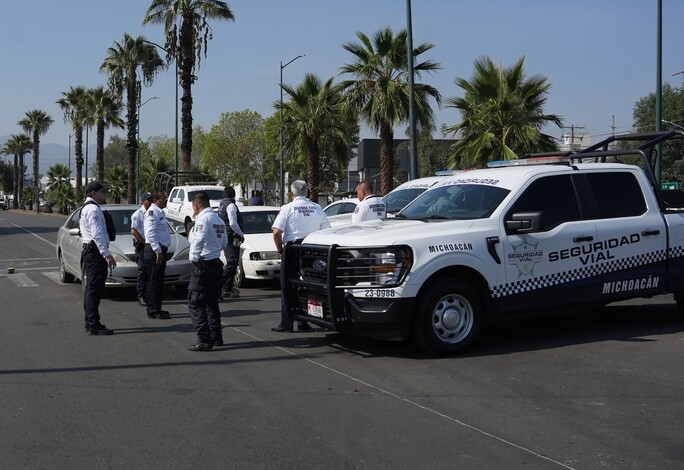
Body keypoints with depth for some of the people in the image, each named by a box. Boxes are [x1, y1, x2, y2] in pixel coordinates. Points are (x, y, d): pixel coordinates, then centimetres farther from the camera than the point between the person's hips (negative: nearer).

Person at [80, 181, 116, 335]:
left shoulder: (86, 208, 20)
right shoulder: (93, 209, -13)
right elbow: (97, 234, -22)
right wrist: (107, 254, -27)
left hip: (89, 251, 11)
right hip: (95, 252, -11)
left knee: (90, 287, 14)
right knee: (95, 288, -10)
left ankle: (90, 322, 22)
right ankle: (94, 325, -10)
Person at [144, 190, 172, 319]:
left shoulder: (160, 212, 17)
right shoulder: (152, 212, -14)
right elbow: (151, 233, -21)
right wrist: (158, 251, -22)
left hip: (160, 250, 10)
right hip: (154, 250, -10)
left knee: (158, 281, 14)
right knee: (154, 281, -6)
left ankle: (157, 309, 22)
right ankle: (153, 310, -3)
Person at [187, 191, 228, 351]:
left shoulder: (203, 219, -14)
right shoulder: (219, 220, 13)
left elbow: (199, 239, -26)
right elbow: (224, 242, 19)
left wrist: (194, 257, -15)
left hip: (203, 265, -9)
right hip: (216, 263, 9)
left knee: (195, 303, -5)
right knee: (212, 302, 18)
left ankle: (204, 340, -9)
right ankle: (216, 337, 23)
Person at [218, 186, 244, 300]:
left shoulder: (221, 205, 16)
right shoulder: (231, 205, -13)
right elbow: (233, 223, -22)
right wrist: (241, 234, -10)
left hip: (224, 238, 10)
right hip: (231, 238, -10)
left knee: (231, 263, 17)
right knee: (231, 263, -11)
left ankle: (228, 289, 21)